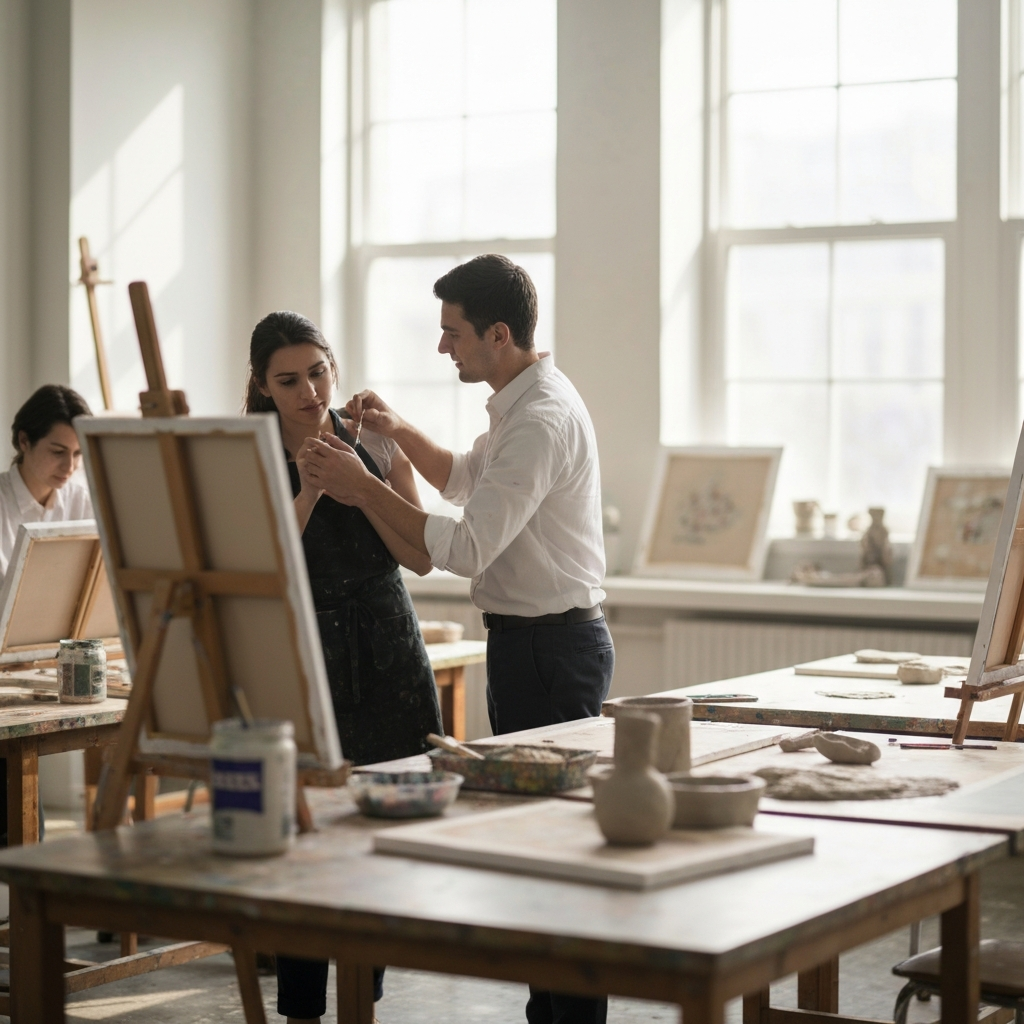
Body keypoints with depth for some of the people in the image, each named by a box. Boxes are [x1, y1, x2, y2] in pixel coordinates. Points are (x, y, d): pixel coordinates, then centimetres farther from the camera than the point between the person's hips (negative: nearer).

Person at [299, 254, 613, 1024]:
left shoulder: (542, 420, -20)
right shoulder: (522, 405, 14)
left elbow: (467, 548, -26)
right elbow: (465, 480, 31)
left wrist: (365, 490, -20)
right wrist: (399, 432, 14)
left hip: (551, 644, -11)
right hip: (533, 638, 11)